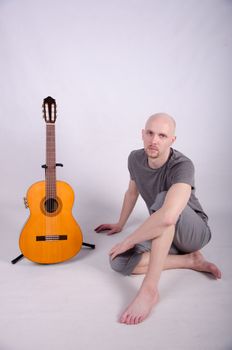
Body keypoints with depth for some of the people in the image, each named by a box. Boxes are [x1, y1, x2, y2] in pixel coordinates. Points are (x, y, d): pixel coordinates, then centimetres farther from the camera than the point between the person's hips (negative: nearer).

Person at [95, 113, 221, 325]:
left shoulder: (182, 166, -30)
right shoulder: (135, 159, -7)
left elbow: (168, 217, -47)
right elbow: (132, 192, 14)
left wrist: (129, 241, -33)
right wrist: (120, 225, 25)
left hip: (195, 232, -6)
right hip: (162, 235, 6)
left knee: (163, 198, -37)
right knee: (119, 261, -20)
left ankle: (149, 289, -38)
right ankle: (192, 260, -11)